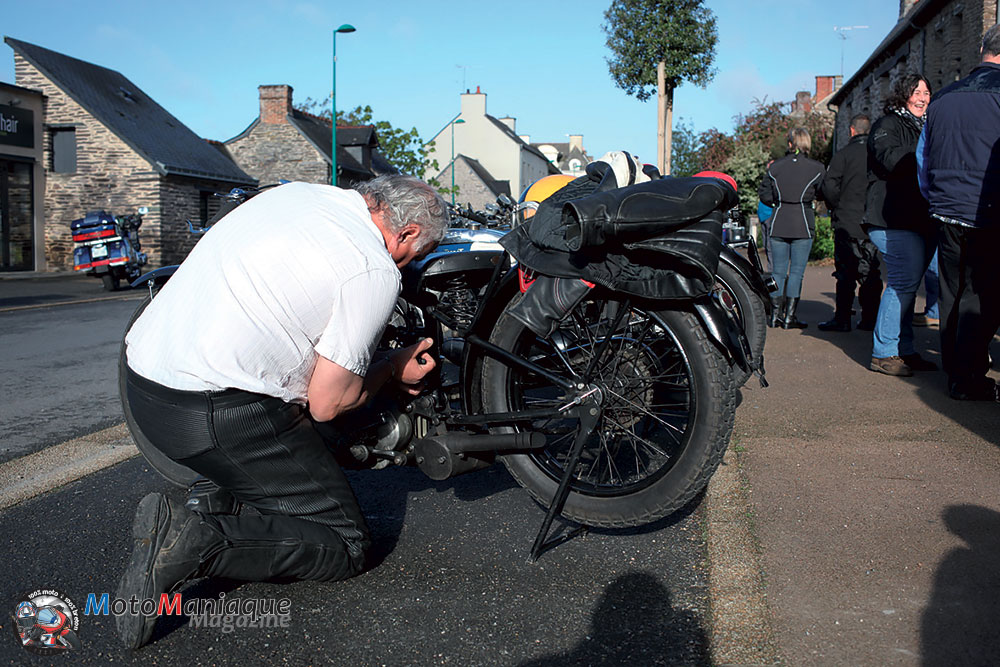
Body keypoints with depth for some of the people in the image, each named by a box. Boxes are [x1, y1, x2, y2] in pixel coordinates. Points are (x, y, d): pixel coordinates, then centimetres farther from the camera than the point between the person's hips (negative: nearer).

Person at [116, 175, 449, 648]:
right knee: (346, 545, 4)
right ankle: (196, 542, -14)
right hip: (220, 417, -9)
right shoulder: (376, 271, -12)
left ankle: (219, 490, 17)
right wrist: (392, 371, 10)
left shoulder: (294, 192, 12)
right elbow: (326, 404, -9)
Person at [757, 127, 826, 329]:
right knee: (797, 271, 3)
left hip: (778, 225, 2)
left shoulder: (775, 167, 1)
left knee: (778, 270, 9)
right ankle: (789, 317, 2)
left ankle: (775, 316, 9)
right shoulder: (816, 169, -4)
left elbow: (765, 195, 3)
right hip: (803, 225, -2)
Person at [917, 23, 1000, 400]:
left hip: (946, 213, 6)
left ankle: (954, 369, 23)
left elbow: (922, 161, 19)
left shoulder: (943, 98, 12)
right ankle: (968, 380, 2)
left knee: (952, 292, 14)